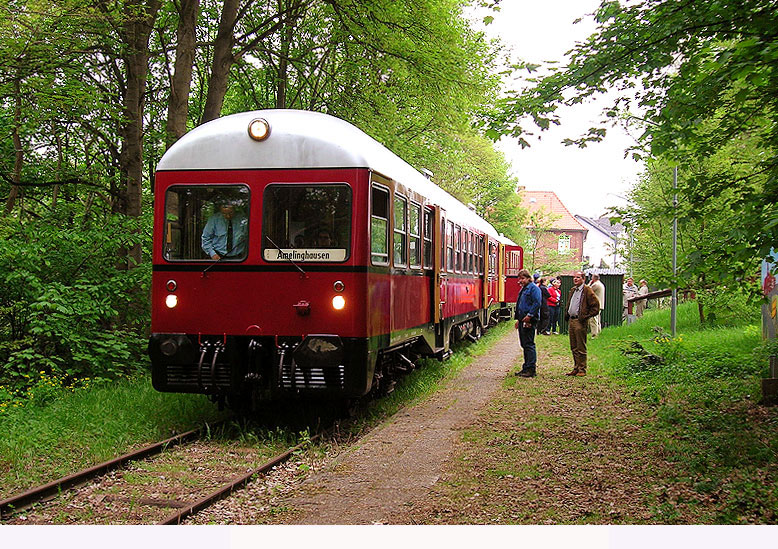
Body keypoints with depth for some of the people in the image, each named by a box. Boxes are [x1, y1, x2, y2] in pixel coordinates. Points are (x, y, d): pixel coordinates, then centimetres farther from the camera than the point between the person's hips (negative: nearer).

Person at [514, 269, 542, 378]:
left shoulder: (533, 288, -8)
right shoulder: (523, 289, 22)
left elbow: (537, 303, -18)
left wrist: (529, 316, -21)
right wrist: (518, 319, 23)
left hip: (529, 320, -10)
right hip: (522, 320, 10)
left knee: (529, 344, -9)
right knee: (524, 344, 13)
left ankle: (531, 369, -8)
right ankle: (526, 368, 19)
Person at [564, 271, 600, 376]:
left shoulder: (587, 290, -9)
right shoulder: (572, 290, 16)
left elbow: (595, 306, -11)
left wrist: (585, 316, -13)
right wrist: (567, 314, 17)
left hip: (580, 321, -8)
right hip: (571, 321, 8)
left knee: (581, 348, -4)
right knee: (574, 347, 12)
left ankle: (582, 370, 1)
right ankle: (576, 368, 18)